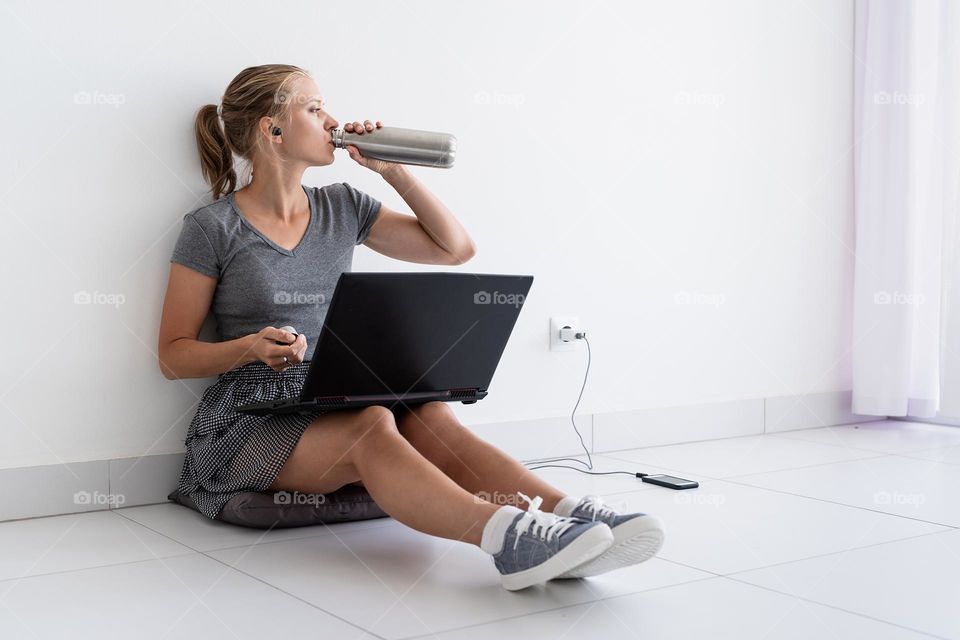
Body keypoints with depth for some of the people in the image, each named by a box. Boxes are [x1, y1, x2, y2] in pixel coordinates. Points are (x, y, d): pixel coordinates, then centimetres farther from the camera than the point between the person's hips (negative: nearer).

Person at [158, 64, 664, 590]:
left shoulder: (343, 207, 14)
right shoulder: (212, 228, -2)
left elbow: (455, 248, 16)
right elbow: (173, 355, -1)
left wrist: (394, 171, 8)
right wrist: (252, 347, -19)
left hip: (334, 402, 5)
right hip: (252, 422, -4)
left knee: (430, 417, -29)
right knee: (371, 424, -36)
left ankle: (570, 513, -49)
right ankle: (503, 533, -57)